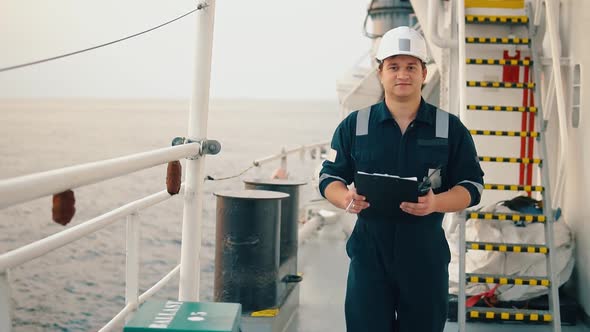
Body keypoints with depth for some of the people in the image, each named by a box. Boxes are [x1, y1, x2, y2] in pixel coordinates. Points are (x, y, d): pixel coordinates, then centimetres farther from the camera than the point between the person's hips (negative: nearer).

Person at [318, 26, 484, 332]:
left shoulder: (450, 128, 3)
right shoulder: (354, 125, 4)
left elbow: (471, 185, 2)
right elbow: (330, 177, 7)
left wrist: (435, 203, -19)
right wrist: (345, 198, -17)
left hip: (426, 253, 0)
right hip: (369, 251, 0)